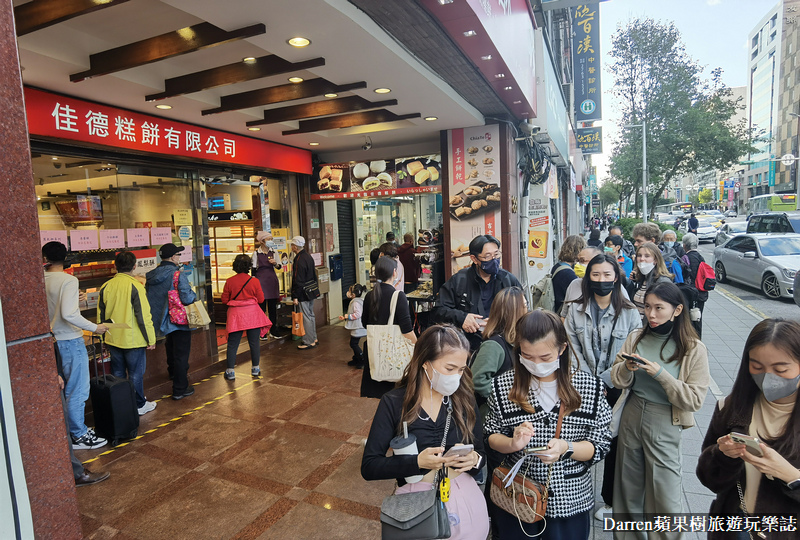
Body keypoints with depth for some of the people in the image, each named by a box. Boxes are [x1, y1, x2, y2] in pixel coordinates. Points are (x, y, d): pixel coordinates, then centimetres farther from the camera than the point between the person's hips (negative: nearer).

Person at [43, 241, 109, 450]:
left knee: (67, 389, 20)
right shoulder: (69, 280, -17)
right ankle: (79, 436, 12)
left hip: (53, 340, 7)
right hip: (70, 341, -7)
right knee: (77, 391, 3)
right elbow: (69, 314, -26)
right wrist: (94, 328, -17)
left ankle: (75, 428, 31)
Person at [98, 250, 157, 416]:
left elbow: (101, 315, 10)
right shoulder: (135, 286, -16)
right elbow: (143, 316, -17)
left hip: (113, 340, 5)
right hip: (133, 340, -5)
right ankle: (139, 405, 18)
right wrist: (151, 339, -9)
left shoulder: (106, 287, 1)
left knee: (118, 374, 16)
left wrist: (105, 334, 23)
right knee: (136, 374, 7)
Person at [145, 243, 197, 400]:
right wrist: (194, 295, -5)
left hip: (163, 321, 7)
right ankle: (180, 390, 8)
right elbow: (187, 298, -27)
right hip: (179, 321, -7)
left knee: (171, 349, 29)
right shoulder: (178, 275, -21)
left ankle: (173, 373, 51)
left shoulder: (151, 276, 1)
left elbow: (148, 298, 9)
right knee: (181, 354, 2)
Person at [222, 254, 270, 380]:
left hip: (235, 315, 0)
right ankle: (255, 369, 18)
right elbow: (261, 299, -2)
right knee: (254, 342, 9)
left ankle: (230, 372, 11)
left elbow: (224, 300, -1)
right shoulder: (254, 281, -6)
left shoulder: (229, 281, -5)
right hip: (253, 314, 0)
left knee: (232, 344, 7)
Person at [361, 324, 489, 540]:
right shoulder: (394, 403, -14)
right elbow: (369, 467, -14)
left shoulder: (464, 399, -5)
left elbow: (481, 453, 3)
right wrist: (417, 462, -28)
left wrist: (474, 460, -20)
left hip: (465, 498, 3)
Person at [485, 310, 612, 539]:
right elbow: (492, 436, -1)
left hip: (570, 501, 0)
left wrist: (566, 448, -25)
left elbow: (600, 445, -6)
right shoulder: (504, 385, -10)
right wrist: (513, 444, -22)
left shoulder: (590, 387, -10)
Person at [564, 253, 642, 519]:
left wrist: (603, 381, -12)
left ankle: (611, 500, 30)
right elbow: (573, 349, -2)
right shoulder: (576, 309, 0)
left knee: (614, 444, 10)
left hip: (615, 388, -1)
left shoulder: (629, 313, -5)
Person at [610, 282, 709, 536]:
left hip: (665, 423, -3)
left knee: (664, 494, 5)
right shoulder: (637, 338, 0)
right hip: (632, 414, 4)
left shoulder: (694, 349, -10)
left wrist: (660, 373, -24)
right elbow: (617, 380, 2)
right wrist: (627, 367, -18)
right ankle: (626, 534, 38)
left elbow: (694, 399, -15)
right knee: (628, 483, 18)